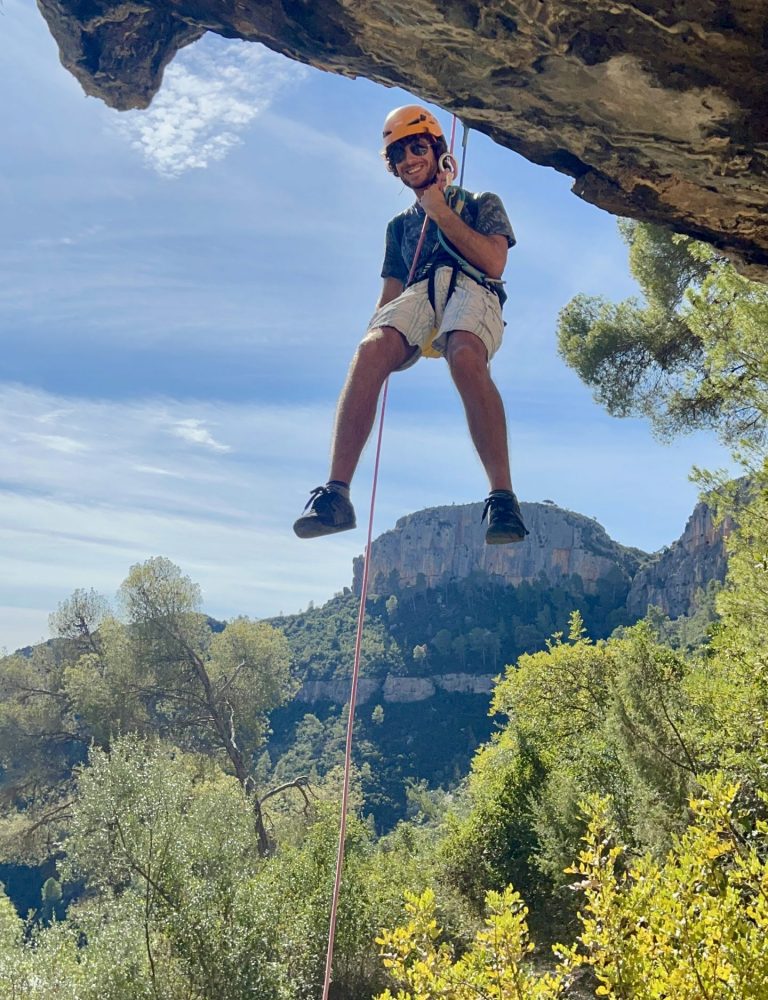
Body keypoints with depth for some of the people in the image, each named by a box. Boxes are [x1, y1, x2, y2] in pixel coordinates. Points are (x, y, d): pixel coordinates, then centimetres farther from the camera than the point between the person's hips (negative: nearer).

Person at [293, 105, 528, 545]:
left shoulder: (482, 203, 24)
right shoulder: (400, 225, 34)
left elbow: (494, 263, 5)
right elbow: (390, 294, 26)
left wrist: (442, 213, 7)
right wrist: (376, 332, 6)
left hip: (472, 290, -2)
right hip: (417, 296, 3)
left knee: (465, 357, -41)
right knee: (371, 350, -34)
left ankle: (503, 498, -46)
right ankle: (336, 493, -43)